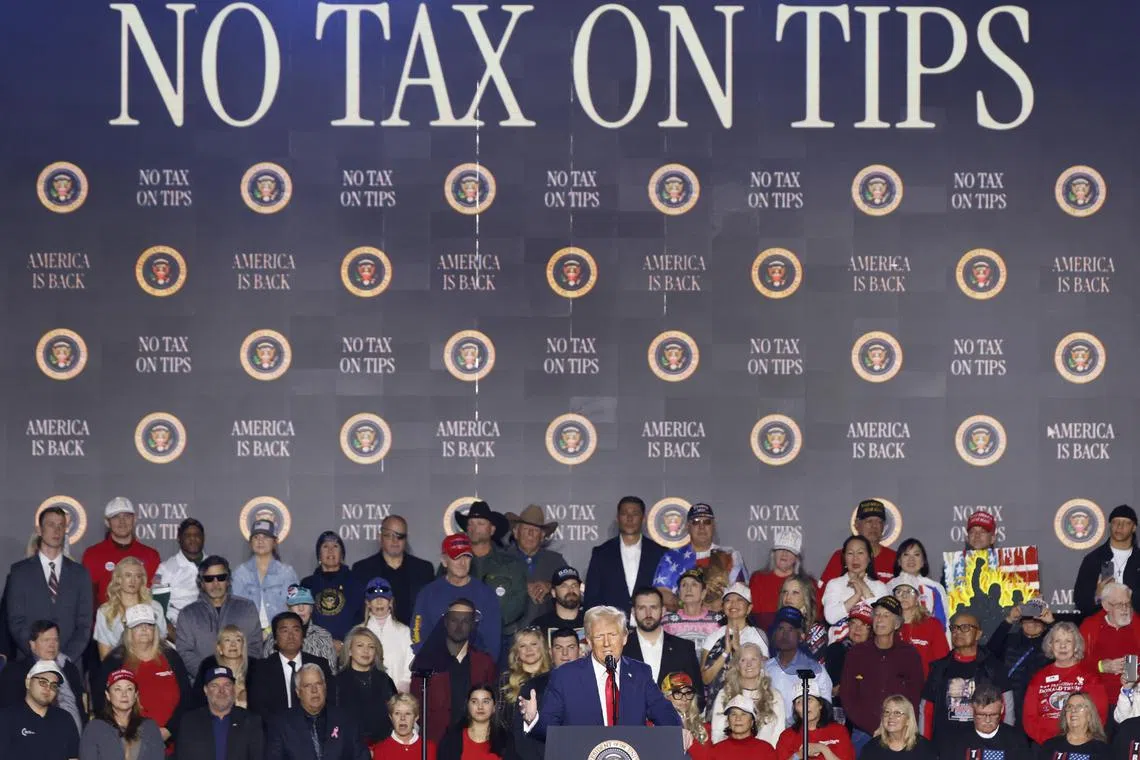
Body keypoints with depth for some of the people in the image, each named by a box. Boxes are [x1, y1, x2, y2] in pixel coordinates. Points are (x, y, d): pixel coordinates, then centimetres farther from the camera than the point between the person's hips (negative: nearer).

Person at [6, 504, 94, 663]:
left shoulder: (80, 573, 9)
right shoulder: (20, 572, 4)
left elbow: (84, 623, 5)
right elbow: (16, 622, 0)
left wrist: (67, 657, -9)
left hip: (70, 662, 1)